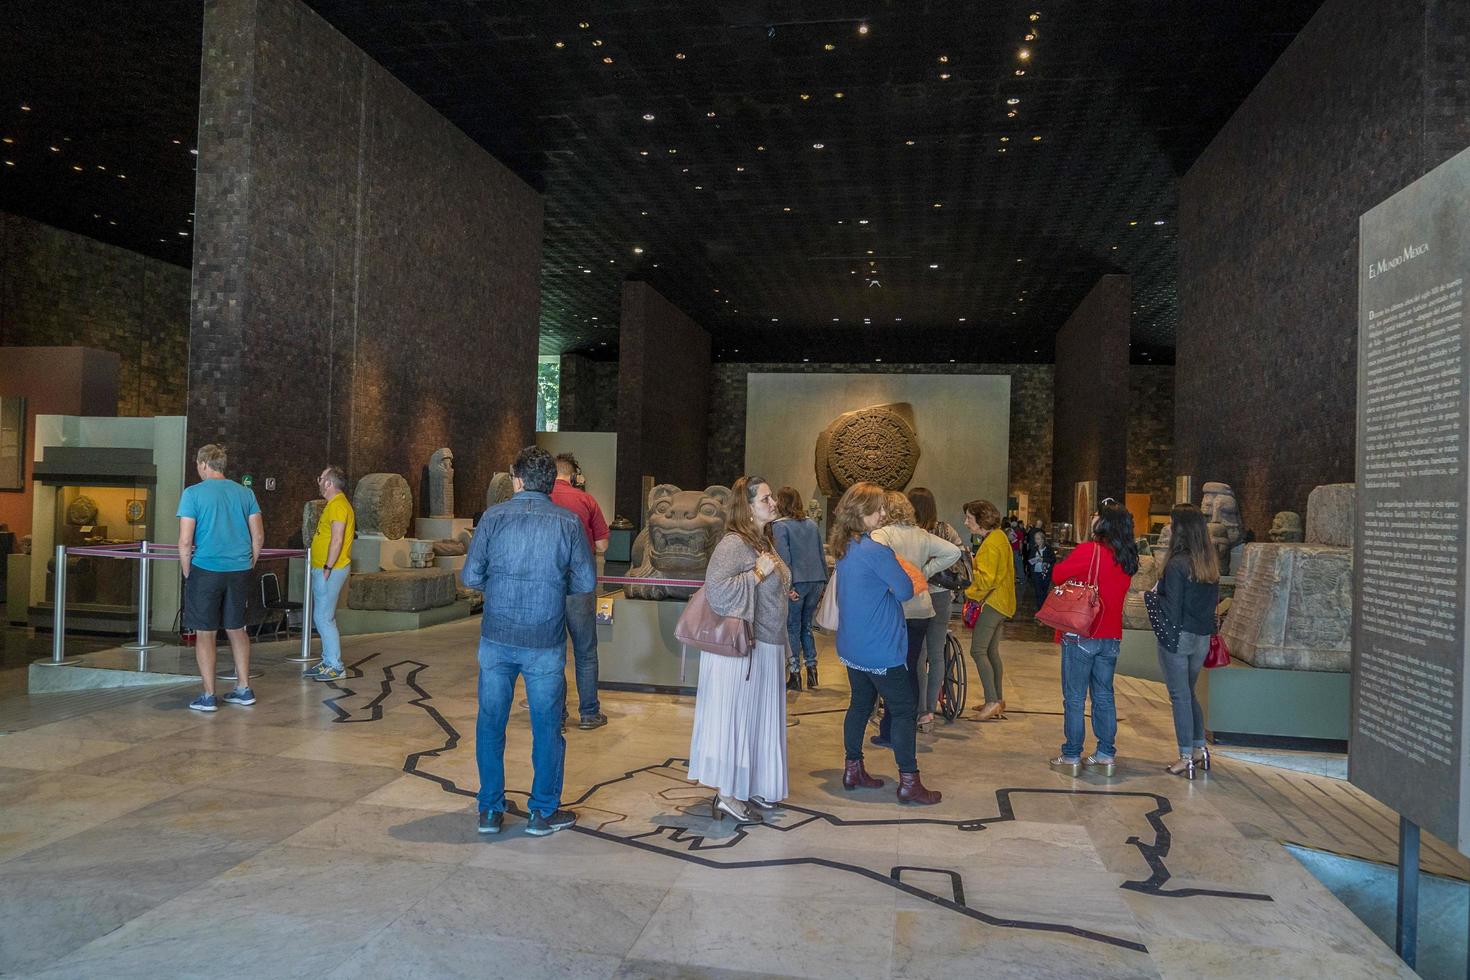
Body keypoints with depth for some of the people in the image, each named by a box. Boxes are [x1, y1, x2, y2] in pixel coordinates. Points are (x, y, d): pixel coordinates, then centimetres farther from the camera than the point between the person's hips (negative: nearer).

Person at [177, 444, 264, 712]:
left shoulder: (193, 494, -6)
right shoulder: (245, 493, 7)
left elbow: (185, 542, -10)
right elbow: (258, 536, 7)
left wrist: (187, 573, 2)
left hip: (206, 569, -4)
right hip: (239, 571, 4)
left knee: (205, 634, 5)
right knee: (237, 629, 15)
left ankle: (208, 697, 9)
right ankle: (244, 689, 20)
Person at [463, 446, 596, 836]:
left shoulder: (494, 516, -4)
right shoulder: (568, 522, -4)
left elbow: (471, 576, -4)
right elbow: (586, 582, -3)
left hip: (496, 639, 1)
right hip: (545, 642, -1)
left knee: (491, 723, 14)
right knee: (546, 727, 11)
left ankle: (490, 810, 22)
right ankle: (543, 812, 20)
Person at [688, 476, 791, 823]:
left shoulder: (764, 541, 12)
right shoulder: (733, 544, -16)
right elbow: (716, 590, -28)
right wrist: (758, 574, -23)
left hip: (767, 648, 9)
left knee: (759, 718, 15)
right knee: (734, 716, 0)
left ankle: (750, 787, 27)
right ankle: (727, 795, 9)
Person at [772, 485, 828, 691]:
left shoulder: (781, 526, -5)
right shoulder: (812, 524, 12)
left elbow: (784, 557, -14)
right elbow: (822, 555, 14)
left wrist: (788, 585, -16)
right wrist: (823, 581, 18)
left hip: (797, 582, -5)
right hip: (816, 581, 5)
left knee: (793, 628, 5)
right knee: (807, 625, 17)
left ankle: (795, 674, 6)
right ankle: (812, 669, 19)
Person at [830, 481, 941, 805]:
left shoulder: (844, 548, 5)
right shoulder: (876, 551, -23)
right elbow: (905, 591, -14)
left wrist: (890, 566, 4)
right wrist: (896, 565, 3)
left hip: (852, 647, 8)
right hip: (880, 649, -8)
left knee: (860, 704, 19)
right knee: (904, 711, 3)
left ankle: (853, 770, 27)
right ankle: (909, 782, 7)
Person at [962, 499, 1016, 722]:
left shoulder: (991, 543, -18)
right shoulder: (1000, 536, 14)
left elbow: (986, 578, -22)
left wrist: (970, 593, -8)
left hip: (992, 603, -11)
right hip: (1001, 602, 11)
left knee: (978, 651, -11)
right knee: (991, 652, 15)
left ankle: (992, 702, -13)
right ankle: (998, 700, 22)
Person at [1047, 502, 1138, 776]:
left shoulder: (1090, 550, -15)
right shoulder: (1127, 558, 5)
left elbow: (1058, 574, -11)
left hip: (1081, 634, -6)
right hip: (1111, 636, 6)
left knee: (1074, 698, 2)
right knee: (1104, 696, 14)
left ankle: (1071, 756, 8)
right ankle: (1106, 755, 19)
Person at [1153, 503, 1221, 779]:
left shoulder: (1177, 564, -18)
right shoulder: (1210, 562, 4)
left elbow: (1172, 608, -17)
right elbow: (1214, 598, 13)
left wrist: (1154, 594, -1)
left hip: (1178, 635, -7)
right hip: (1203, 637, 7)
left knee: (1179, 696, 2)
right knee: (1189, 693, 21)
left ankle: (1186, 758, 8)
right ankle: (1200, 749, 26)